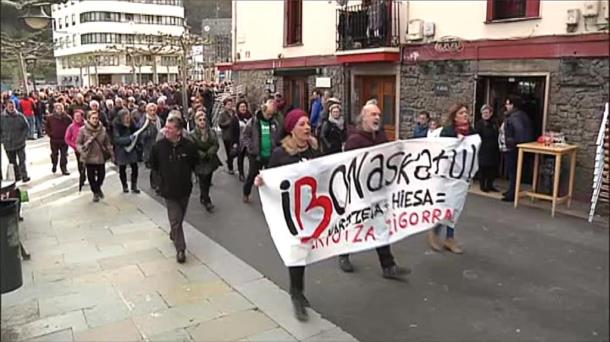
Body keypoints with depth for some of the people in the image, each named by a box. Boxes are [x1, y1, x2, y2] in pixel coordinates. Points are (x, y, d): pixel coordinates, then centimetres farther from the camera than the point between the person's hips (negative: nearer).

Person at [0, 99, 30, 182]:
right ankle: (16, 176, 25)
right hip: (8, 145, 1)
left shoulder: (20, 116, -7)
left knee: (22, 161, 0)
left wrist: (23, 137, -4)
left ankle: (24, 177, 6)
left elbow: (27, 127, 3)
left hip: (20, 144, -1)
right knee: (12, 162, 13)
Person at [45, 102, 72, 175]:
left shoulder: (67, 117, -4)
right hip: (54, 140, 1)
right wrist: (50, 133, 0)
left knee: (64, 155, 2)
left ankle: (64, 169, 7)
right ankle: (54, 165, 37)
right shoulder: (50, 117, -3)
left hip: (64, 140, -1)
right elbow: (46, 126, 9)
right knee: (54, 154, 14)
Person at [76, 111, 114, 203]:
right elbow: (78, 143, -4)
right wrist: (82, 151, -19)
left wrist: (111, 153, 6)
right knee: (91, 176, 8)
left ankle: (98, 187, 40)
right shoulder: (83, 130, -9)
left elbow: (107, 143, 7)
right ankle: (95, 192, 29)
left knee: (101, 174, 8)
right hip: (89, 157, -2)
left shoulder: (102, 129, -1)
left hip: (101, 157, 2)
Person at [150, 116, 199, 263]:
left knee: (180, 217, 20)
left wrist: (185, 175, 7)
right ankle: (180, 249, 5)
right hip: (168, 189, -2)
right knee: (175, 220, -3)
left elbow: (195, 164, 5)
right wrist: (164, 175, 7)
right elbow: (153, 165, 6)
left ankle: (174, 234, 48)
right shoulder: (158, 146, -12)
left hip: (185, 188, 2)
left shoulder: (189, 146, -13)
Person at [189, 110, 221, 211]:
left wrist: (209, 153, -18)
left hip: (211, 161, 4)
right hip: (200, 163, -4)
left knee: (207, 181, 15)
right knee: (203, 182, -4)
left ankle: (203, 198, 35)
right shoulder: (192, 135, -12)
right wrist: (203, 155, -19)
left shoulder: (211, 132, 1)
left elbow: (216, 145, -1)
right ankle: (207, 201, 5)